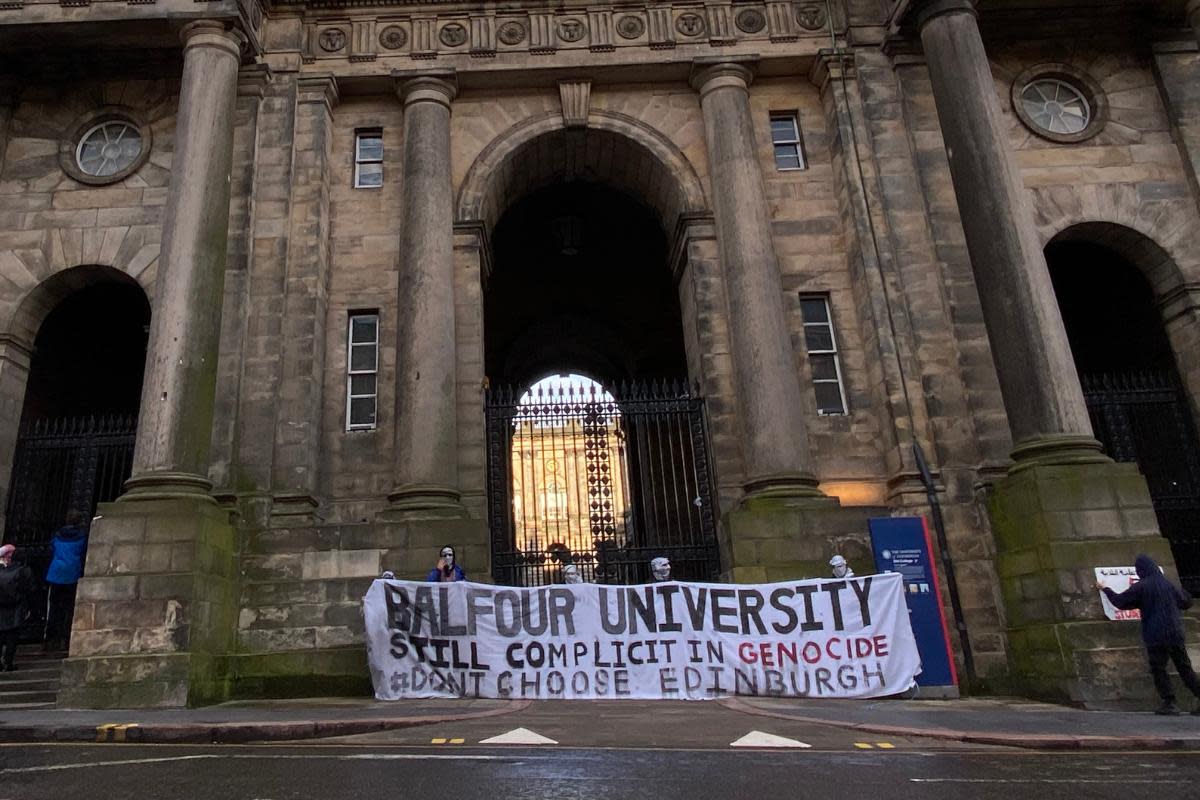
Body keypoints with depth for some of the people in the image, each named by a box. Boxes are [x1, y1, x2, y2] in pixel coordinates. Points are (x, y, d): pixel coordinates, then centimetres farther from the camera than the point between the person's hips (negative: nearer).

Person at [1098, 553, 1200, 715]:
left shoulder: (1141, 587, -9)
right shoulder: (1168, 584, 3)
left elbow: (1120, 601, 0)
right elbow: (1187, 602, 17)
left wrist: (1105, 589, 15)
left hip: (1155, 636, -4)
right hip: (1175, 634, 4)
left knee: (1158, 669, 5)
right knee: (1185, 668, 12)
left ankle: (1170, 703, 2)